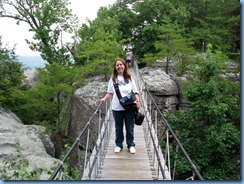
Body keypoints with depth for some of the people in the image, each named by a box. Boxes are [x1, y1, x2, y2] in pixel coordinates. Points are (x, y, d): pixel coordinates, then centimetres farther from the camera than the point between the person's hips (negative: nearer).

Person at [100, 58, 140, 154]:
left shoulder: (129, 78, 5)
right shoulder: (112, 79, 5)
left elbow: (135, 92, 5)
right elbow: (110, 93, 8)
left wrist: (138, 101, -9)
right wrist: (104, 98, -9)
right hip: (117, 108, 1)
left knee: (130, 128, 7)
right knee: (118, 128, 12)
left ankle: (131, 145, 22)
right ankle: (118, 145, 26)